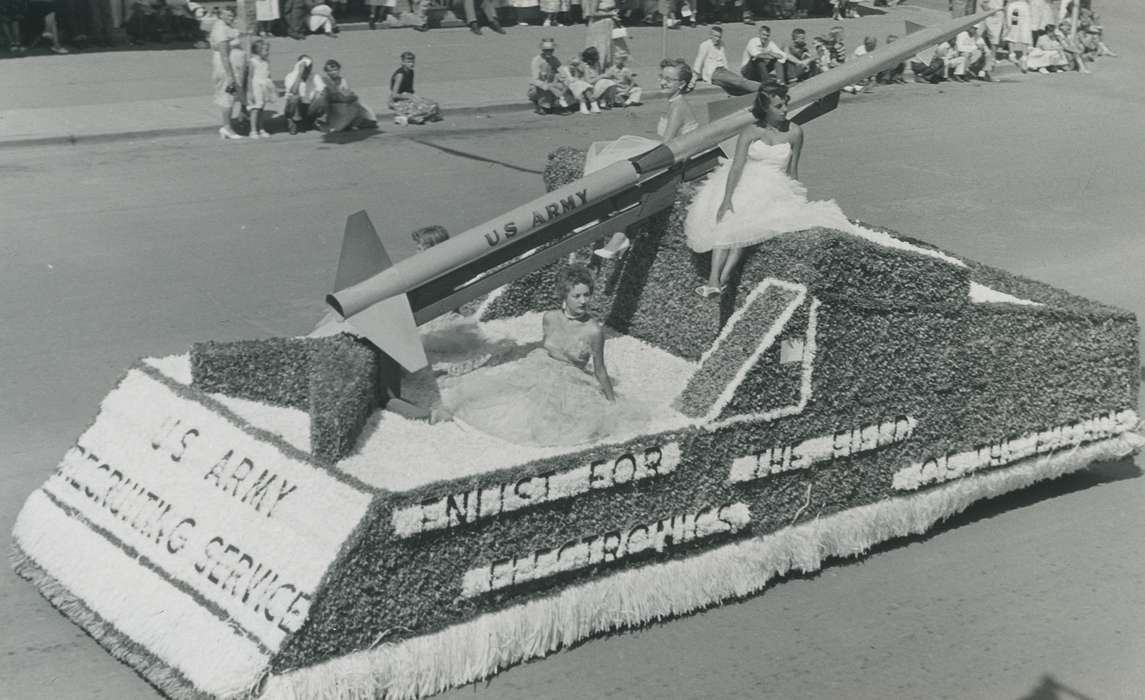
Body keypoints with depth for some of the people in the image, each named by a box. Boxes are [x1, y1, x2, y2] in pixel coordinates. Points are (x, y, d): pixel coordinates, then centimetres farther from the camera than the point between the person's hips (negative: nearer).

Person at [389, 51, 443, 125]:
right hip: (398, 101, -9)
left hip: (408, 97, 9)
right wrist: (410, 97, -20)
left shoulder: (411, 72, 8)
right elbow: (394, 95, -22)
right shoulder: (400, 75, -19)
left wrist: (413, 96, 3)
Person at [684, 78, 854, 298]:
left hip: (774, 188, 0)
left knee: (744, 226, -24)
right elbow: (737, 166, -12)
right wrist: (727, 198, -21)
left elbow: (792, 170, 9)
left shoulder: (794, 132, 0)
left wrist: (794, 196, 5)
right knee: (725, 222, -25)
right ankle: (713, 281, -32)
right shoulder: (751, 131, -5)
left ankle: (723, 279, -29)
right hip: (743, 183, 0)